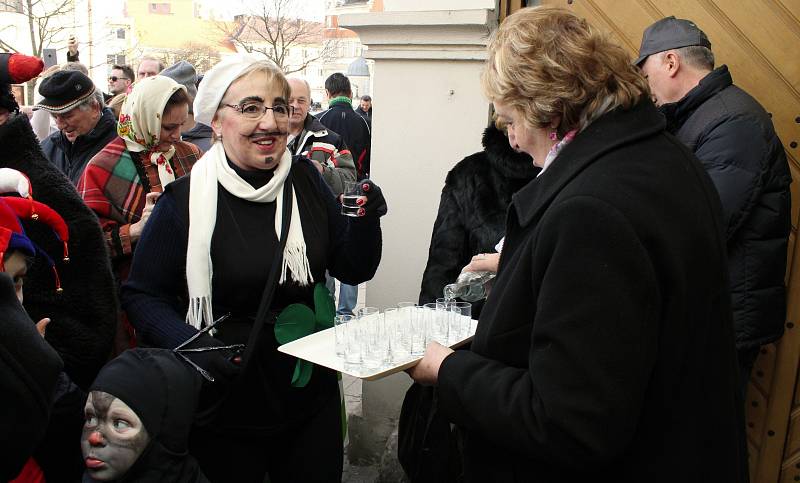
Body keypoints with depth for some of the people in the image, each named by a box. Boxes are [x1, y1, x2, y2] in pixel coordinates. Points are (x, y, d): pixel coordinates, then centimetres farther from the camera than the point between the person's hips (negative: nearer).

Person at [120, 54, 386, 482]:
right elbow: (141, 295, -6)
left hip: (312, 397, 4)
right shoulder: (185, 200, -14)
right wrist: (189, 345, -22)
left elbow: (354, 270, 1)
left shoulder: (306, 181, -3)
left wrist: (365, 221, -17)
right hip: (224, 409, -3)